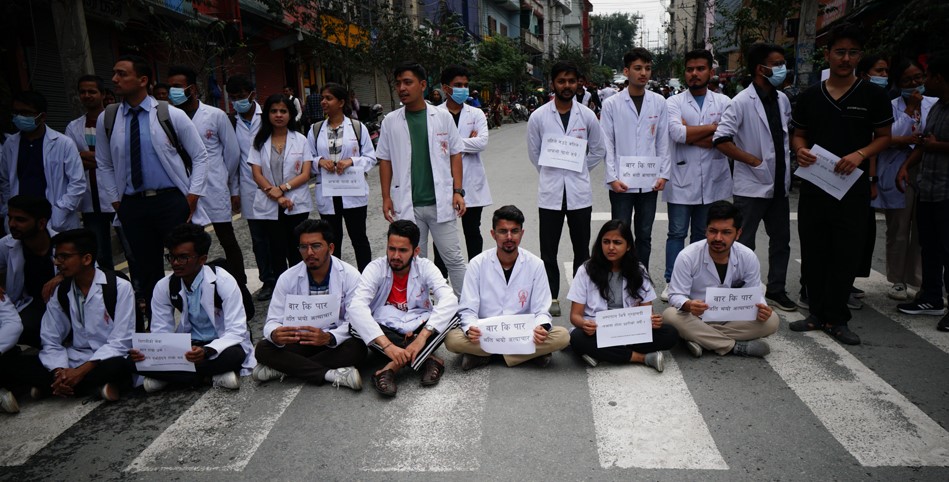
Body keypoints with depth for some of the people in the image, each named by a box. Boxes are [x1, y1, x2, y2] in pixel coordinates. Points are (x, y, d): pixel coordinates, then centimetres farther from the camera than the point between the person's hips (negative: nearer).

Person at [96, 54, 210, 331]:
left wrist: (192, 196, -5)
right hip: (132, 204, 3)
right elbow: (104, 165, 16)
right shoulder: (107, 119, 6)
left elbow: (199, 156, 1)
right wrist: (116, 201, 9)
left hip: (172, 201, -3)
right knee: (147, 269, 10)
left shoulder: (171, 115, -3)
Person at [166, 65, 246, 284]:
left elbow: (232, 152, 5)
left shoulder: (216, 115, -1)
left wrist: (228, 184, 11)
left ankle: (239, 285, 17)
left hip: (214, 190, -2)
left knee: (228, 241, 6)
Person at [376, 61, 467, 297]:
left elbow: (455, 154, 4)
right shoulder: (391, 121, 5)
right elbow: (385, 160, 9)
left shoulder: (443, 117, 2)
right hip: (407, 205, 1)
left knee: (453, 258, 4)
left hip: (441, 202, -1)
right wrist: (386, 197, 3)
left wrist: (458, 191, -2)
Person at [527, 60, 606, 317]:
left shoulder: (587, 115, 2)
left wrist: (579, 171, 11)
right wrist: (550, 173, 10)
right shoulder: (538, 116, -1)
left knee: (581, 248, 10)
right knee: (548, 250, 4)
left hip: (580, 192, 1)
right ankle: (551, 296, 18)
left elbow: (599, 149, 13)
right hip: (550, 192, -1)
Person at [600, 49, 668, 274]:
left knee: (644, 235, 11)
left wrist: (664, 174, -1)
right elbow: (607, 144, -2)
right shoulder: (612, 104, 0)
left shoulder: (659, 103, 6)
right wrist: (612, 177, -9)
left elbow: (664, 142, 7)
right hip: (621, 182, -2)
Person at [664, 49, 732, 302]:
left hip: (713, 180, 2)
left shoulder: (723, 102, 6)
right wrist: (713, 127, -9)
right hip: (681, 180, -2)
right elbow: (677, 133, -17)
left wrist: (690, 134, -13)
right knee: (677, 233, 3)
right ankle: (671, 281, 13)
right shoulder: (674, 102, 1)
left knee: (703, 234, 13)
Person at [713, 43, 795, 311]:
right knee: (744, 243, 3)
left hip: (779, 184, 7)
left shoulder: (782, 100, 8)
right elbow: (721, 140, -20)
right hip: (752, 185, -7)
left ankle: (776, 290, 31)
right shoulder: (742, 102, -14)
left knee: (781, 239, 16)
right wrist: (754, 160, -17)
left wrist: (787, 163, 10)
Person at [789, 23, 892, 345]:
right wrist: (800, 150, -9)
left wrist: (860, 155, -16)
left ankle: (835, 318, 12)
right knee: (813, 252, 7)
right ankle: (817, 312, 20)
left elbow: (884, 136, 3)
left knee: (845, 253, 1)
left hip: (852, 186, -2)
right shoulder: (810, 96, 7)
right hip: (814, 184, 3)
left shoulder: (872, 95, 1)